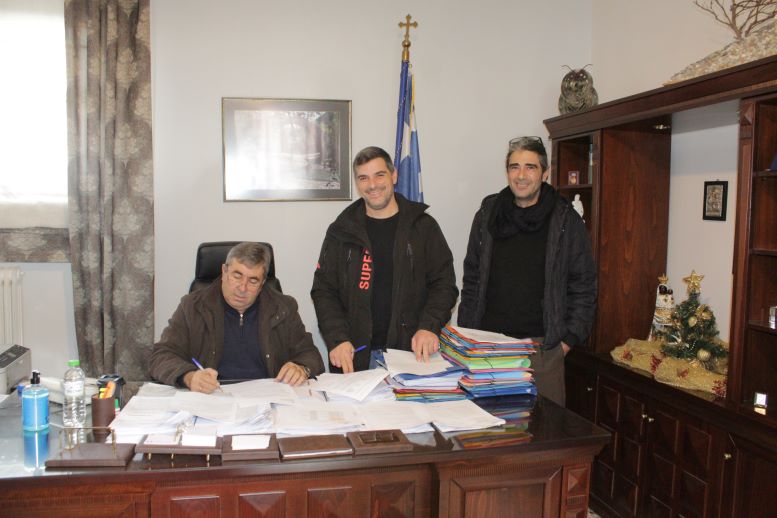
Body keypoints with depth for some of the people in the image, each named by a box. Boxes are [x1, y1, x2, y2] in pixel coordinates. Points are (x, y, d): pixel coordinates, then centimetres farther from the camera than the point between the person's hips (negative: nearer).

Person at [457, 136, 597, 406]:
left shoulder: (566, 221, 0)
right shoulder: (488, 214, 6)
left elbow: (583, 288, 2)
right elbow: (472, 280, 11)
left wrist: (569, 339, -5)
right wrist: (466, 336, 6)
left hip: (542, 346, -2)